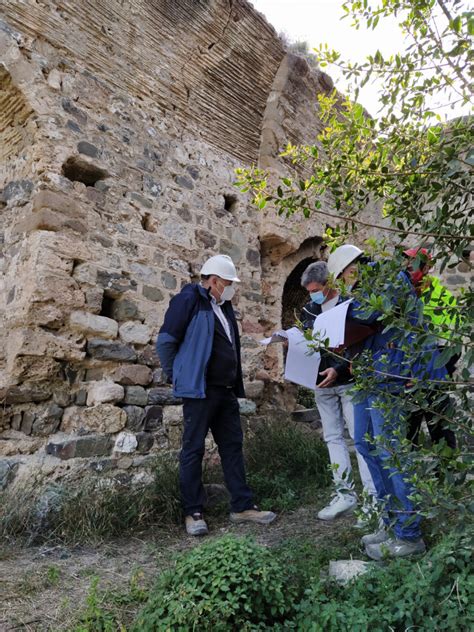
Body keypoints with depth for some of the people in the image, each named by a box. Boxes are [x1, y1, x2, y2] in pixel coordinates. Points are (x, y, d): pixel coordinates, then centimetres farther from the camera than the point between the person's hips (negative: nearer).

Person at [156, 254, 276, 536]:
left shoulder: (224, 306, 16)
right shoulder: (189, 299, -10)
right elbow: (166, 340, -12)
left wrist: (236, 384, 16)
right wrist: (178, 375, -2)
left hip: (226, 391, 8)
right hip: (199, 390, -8)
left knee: (233, 446, 12)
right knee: (194, 450, 2)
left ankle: (243, 506, 22)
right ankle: (193, 513, 14)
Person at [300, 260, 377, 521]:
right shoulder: (309, 310, 9)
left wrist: (338, 369, -23)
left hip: (348, 381, -6)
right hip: (322, 384, 6)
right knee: (333, 437, 9)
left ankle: (374, 496, 6)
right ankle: (345, 494, 18)